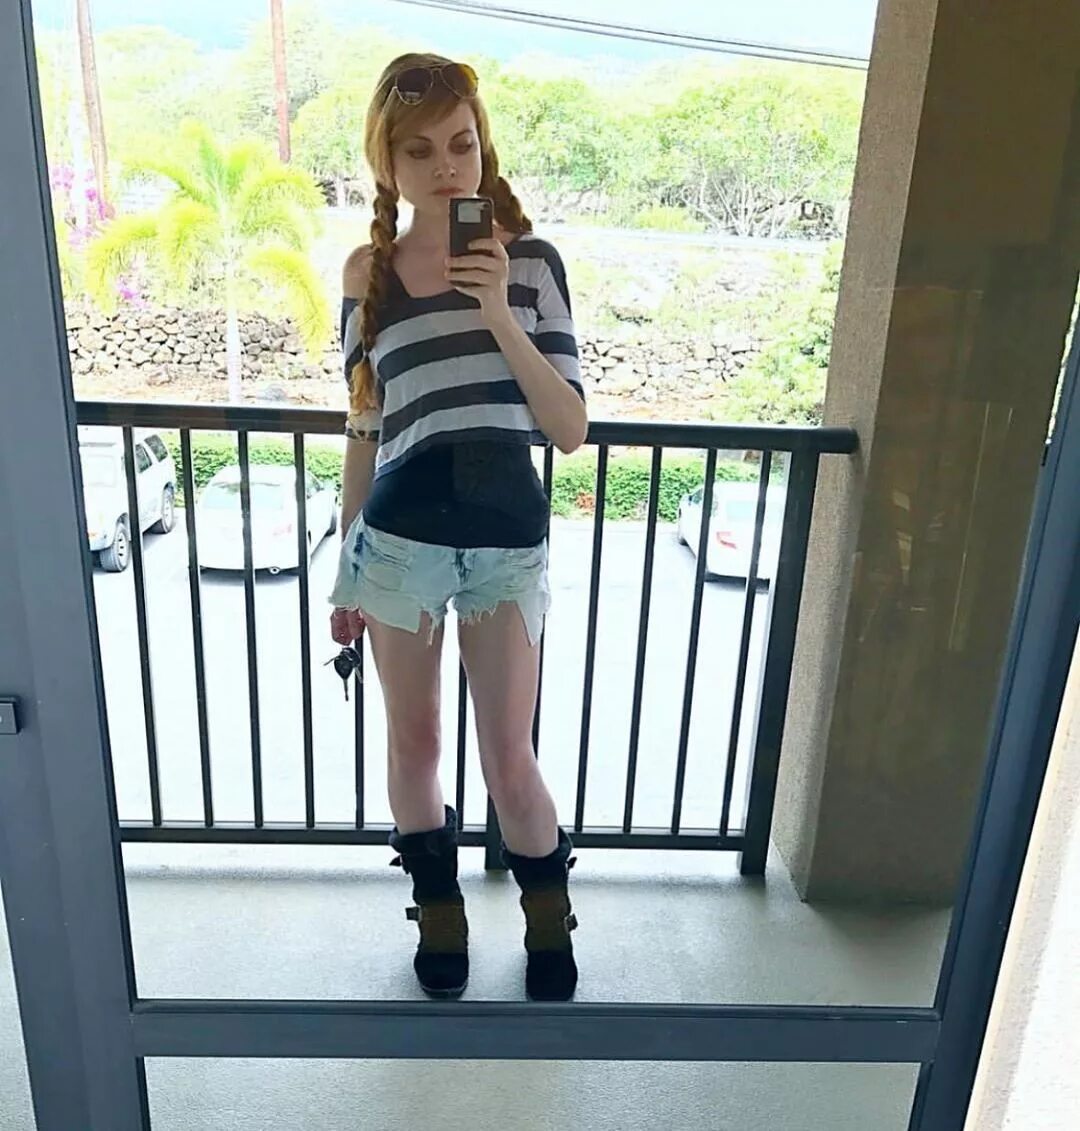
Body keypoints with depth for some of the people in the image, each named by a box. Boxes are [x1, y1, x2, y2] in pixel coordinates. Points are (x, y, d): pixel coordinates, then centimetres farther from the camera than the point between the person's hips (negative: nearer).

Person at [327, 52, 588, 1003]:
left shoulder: (530, 259, -3)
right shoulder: (370, 271, 2)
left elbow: (571, 430, -8)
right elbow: (366, 428, 8)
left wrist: (500, 316, -21)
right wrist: (346, 564, 10)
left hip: (509, 537, -1)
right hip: (400, 536, 2)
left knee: (510, 759, 7)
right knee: (414, 743, 15)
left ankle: (549, 922, 36)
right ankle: (439, 910, 41)